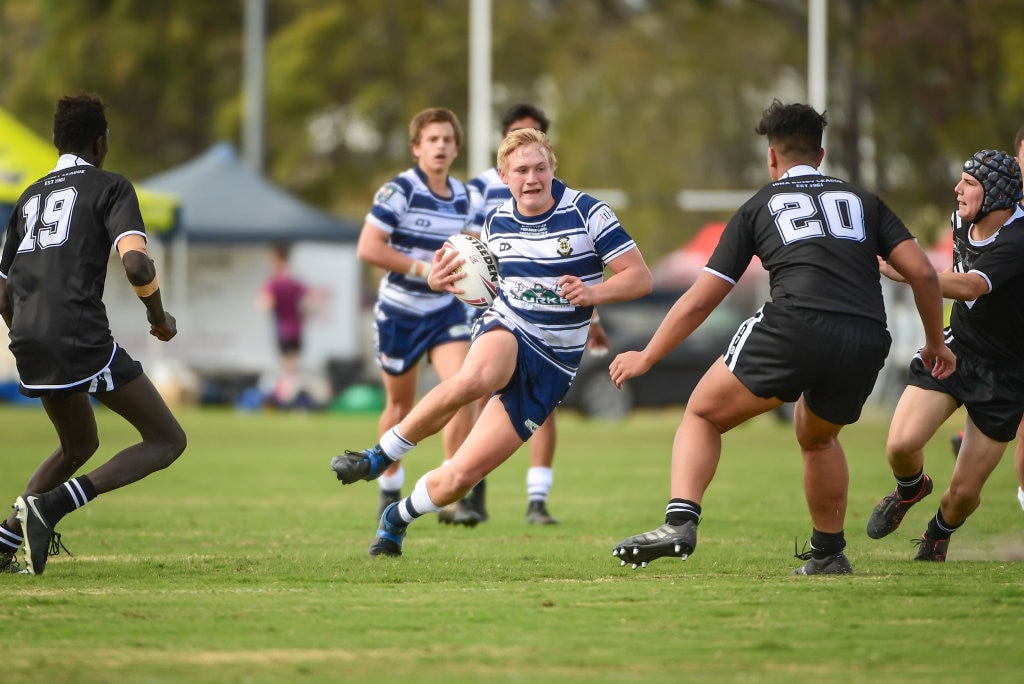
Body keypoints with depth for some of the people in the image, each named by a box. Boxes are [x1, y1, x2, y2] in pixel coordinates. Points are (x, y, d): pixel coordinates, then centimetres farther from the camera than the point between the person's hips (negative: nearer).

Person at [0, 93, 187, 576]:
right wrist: (160, 317, 5)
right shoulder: (109, 187, 3)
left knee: (79, 445, 29)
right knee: (166, 440, 0)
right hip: (81, 337, -7)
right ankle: (51, 505, -17)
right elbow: (136, 264, -13)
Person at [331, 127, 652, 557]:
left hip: (552, 364, -1)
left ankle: (397, 519, 24)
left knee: (460, 477, -7)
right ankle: (380, 456, -24)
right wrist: (444, 281, 2)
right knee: (474, 379, -41)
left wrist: (592, 293, -26)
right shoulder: (497, 223, 6)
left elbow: (640, 278, -8)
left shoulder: (588, 214, -8)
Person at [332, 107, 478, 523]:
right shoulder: (399, 190, -14)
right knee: (400, 406, 9)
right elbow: (367, 248, -21)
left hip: (445, 312, 4)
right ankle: (390, 492, 31)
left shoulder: (461, 196, 5)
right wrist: (425, 269, -23)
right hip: (400, 313, -4)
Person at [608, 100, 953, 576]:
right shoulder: (862, 200, 26)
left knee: (703, 414, 13)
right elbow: (922, 272, 15)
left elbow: (700, 301, 21)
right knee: (817, 439, 32)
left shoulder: (760, 206, 21)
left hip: (794, 327, -3)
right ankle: (829, 554, 32)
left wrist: (646, 358, 31)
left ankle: (680, 522, -9)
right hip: (866, 344, 3)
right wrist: (935, 343, 29)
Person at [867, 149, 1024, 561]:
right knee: (901, 445, -16)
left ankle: (941, 529, 34)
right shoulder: (962, 221, -2)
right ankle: (910, 488, 21)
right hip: (956, 348, 5)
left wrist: (898, 270, -45)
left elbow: (969, 287, -42)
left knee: (964, 492, -3)